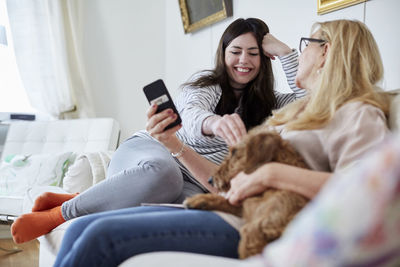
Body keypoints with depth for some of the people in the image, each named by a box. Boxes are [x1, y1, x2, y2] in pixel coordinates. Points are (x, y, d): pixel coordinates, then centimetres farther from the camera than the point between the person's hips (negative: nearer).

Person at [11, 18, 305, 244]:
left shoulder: (263, 102, 17)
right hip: (145, 152, -3)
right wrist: (215, 122, -47)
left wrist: (284, 51, -1)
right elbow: (192, 113, -21)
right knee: (161, 172, -44)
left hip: (191, 183, 3)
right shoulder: (207, 84, 1)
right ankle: (59, 212, -25)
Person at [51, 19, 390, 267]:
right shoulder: (298, 113, 27)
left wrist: (270, 173, -22)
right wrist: (176, 145, 14)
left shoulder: (357, 115, 2)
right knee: (79, 229, -6)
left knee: (101, 237, -24)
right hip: (219, 209, 8)